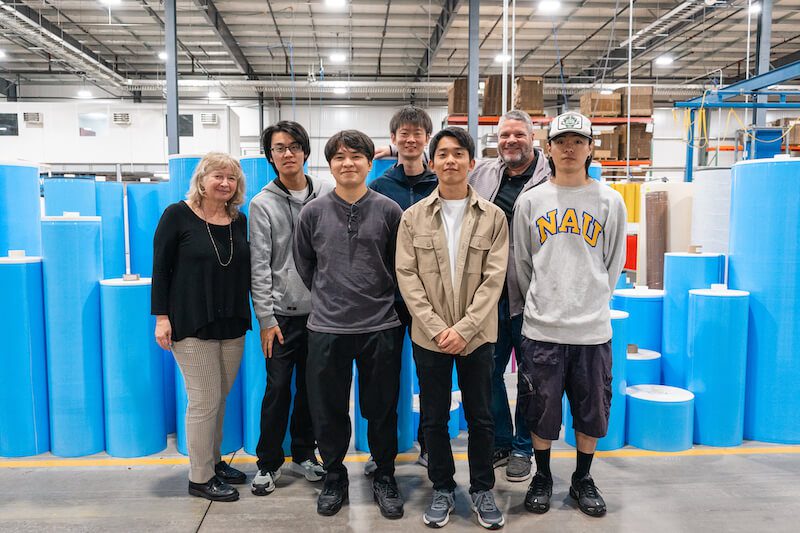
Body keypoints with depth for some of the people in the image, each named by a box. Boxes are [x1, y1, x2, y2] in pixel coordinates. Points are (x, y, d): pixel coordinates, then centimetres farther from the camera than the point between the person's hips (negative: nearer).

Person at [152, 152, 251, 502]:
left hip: (232, 325, 5)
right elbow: (160, 267, -6)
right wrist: (161, 317, -10)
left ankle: (213, 461, 32)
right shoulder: (178, 215, -7)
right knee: (204, 400, 0)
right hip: (192, 326, -5)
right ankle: (200, 478, 16)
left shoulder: (239, 221, 7)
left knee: (220, 398, 14)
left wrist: (259, 312, 12)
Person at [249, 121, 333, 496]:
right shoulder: (262, 204, -3)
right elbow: (259, 266, -6)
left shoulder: (327, 193, 3)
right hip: (282, 312, -2)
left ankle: (303, 454, 29)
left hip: (320, 309, 2)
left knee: (311, 387, 12)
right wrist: (266, 318, -9)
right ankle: (269, 462, 20)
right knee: (278, 388, 3)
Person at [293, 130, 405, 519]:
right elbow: (304, 266, 12)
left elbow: (400, 266, 8)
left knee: (382, 410, 10)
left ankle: (384, 478, 30)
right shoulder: (312, 212, 1)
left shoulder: (388, 210, -1)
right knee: (328, 412, 10)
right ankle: (334, 477, 31)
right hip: (326, 328, 1)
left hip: (381, 327, 0)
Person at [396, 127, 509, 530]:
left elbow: (494, 278, -5)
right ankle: (442, 488, 29)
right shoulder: (413, 217, 1)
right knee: (434, 418, 11)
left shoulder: (493, 216, 0)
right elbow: (406, 277, -4)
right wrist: (436, 328, -12)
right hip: (429, 336, 1)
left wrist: (464, 328, -13)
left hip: (476, 335, 0)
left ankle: (482, 489, 29)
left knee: (480, 417, 11)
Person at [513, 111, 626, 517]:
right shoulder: (530, 201, 2)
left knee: (591, 408, 11)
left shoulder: (610, 202, 2)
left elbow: (614, 263, 9)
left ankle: (583, 480, 31)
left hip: (593, 328, 1)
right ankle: (542, 477, 29)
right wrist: (542, 302, 9)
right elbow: (522, 263, 8)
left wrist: (592, 302, 9)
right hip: (541, 327, 0)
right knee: (540, 408, 8)